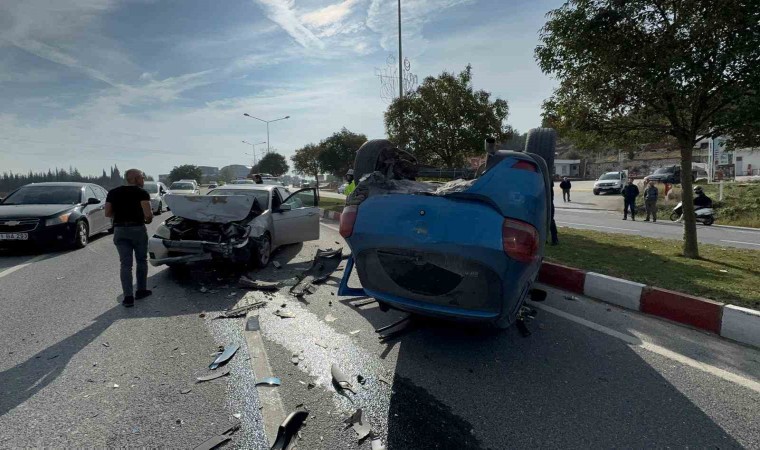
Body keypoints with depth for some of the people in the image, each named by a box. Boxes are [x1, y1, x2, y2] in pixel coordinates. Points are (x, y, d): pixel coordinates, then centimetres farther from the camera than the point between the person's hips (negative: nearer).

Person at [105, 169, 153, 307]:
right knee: (142, 261, 15)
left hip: (120, 230, 3)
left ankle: (128, 297, -1)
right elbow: (148, 213, -16)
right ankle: (141, 290, 21)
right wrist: (149, 219, 5)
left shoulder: (113, 193, 8)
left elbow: (107, 213, 6)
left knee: (126, 264, 4)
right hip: (138, 229, -3)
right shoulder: (142, 193, -6)